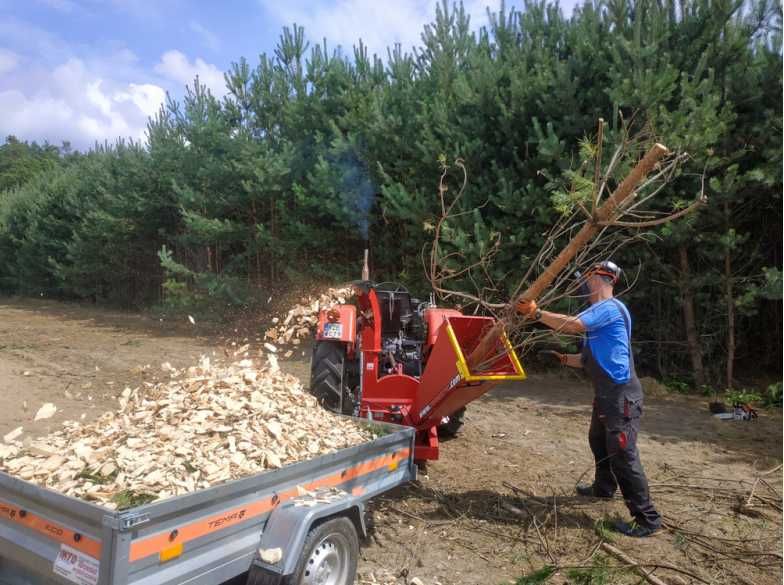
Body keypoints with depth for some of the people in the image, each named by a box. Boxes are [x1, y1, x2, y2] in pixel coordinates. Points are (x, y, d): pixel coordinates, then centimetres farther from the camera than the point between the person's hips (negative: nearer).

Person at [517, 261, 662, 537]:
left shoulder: (610, 307, -16)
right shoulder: (599, 312, 16)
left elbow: (572, 324, -29)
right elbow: (590, 359, 21)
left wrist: (536, 312, -22)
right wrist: (563, 358, 10)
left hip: (621, 395, -11)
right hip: (606, 395, 11)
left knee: (622, 455, -9)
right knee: (599, 441, 27)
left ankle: (647, 518, 1)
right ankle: (603, 487, 48)